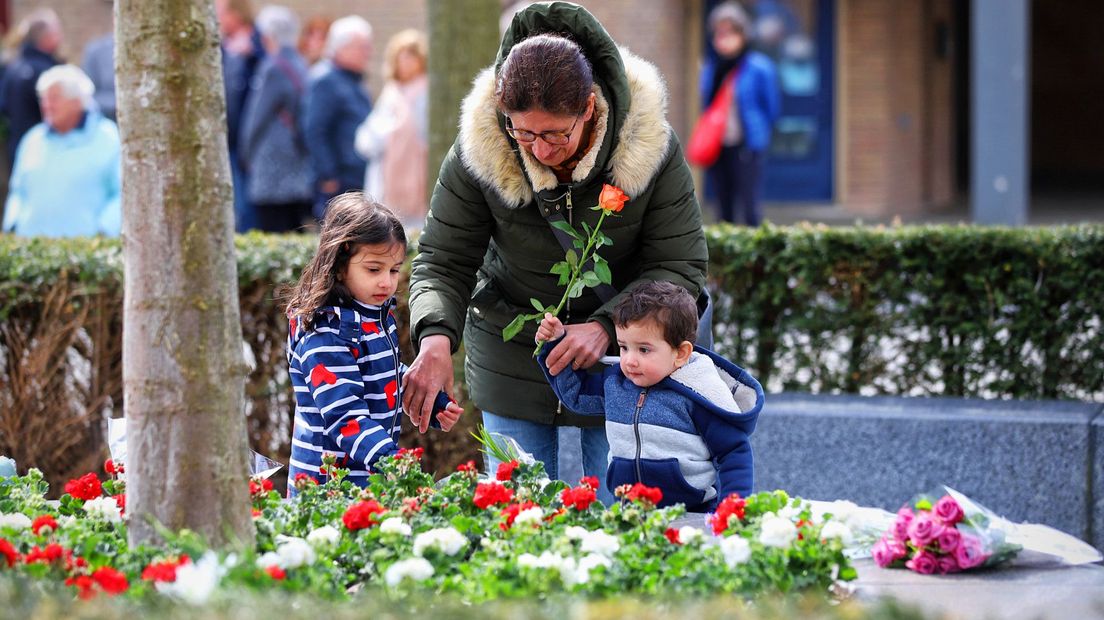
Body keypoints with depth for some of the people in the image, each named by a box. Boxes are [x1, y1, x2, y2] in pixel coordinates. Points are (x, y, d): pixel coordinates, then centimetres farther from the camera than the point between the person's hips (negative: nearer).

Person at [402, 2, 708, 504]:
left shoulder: (651, 147, -20)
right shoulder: (477, 152, -17)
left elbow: (681, 269, -14)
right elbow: (443, 261, -11)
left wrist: (607, 326, -29)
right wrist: (436, 338, -31)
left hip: (623, 346, -1)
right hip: (510, 358, 1)